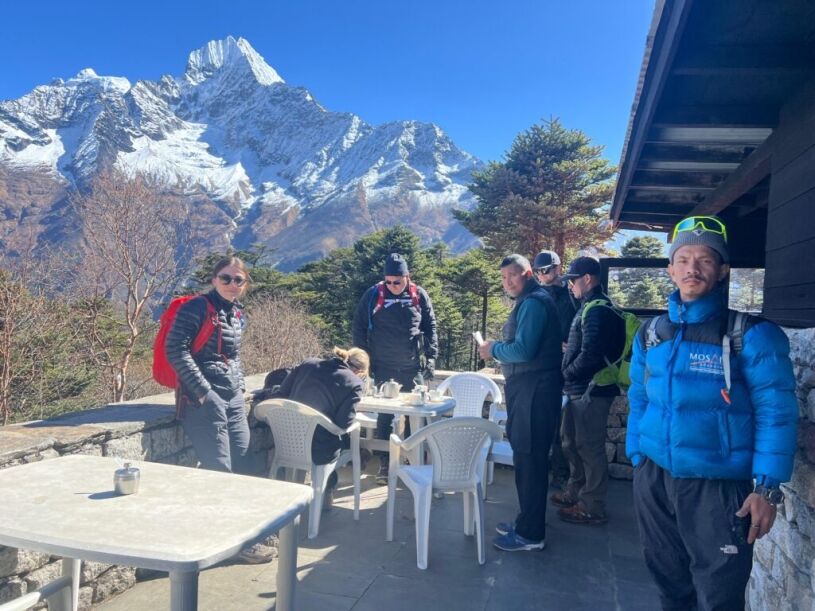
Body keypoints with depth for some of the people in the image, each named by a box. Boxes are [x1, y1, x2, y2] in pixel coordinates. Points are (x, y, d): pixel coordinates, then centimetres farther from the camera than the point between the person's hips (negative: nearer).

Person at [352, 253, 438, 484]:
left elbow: (431, 327, 6)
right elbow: (358, 328, 0)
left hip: (413, 368, 1)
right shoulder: (373, 295, -4)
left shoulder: (419, 295, -1)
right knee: (384, 416, 4)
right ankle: (384, 464, 15)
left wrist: (430, 357, 1)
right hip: (383, 368, -1)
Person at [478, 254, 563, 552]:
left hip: (534, 391, -11)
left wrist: (494, 349, -7)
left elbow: (523, 350, -22)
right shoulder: (529, 301, 19)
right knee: (527, 459, 16)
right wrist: (499, 348, 9)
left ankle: (530, 534, 6)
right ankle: (526, 522, 28)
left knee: (529, 460, -4)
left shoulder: (533, 302, -14)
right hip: (527, 390, 11)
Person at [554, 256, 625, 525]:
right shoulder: (590, 306, 15)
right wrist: (569, 377, 8)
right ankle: (575, 492, 34)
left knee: (589, 447, -1)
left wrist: (567, 374, -11)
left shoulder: (597, 310, -17)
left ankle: (592, 507, 10)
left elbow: (590, 355, -24)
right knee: (572, 442, 20)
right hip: (579, 389, 10)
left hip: (590, 390, -10)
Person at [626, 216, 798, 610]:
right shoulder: (651, 333, 5)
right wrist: (636, 460, 9)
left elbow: (774, 412, -10)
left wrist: (767, 488, -14)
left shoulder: (749, 333, -9)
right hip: (653, 480, 4)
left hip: (718, 486, -4)